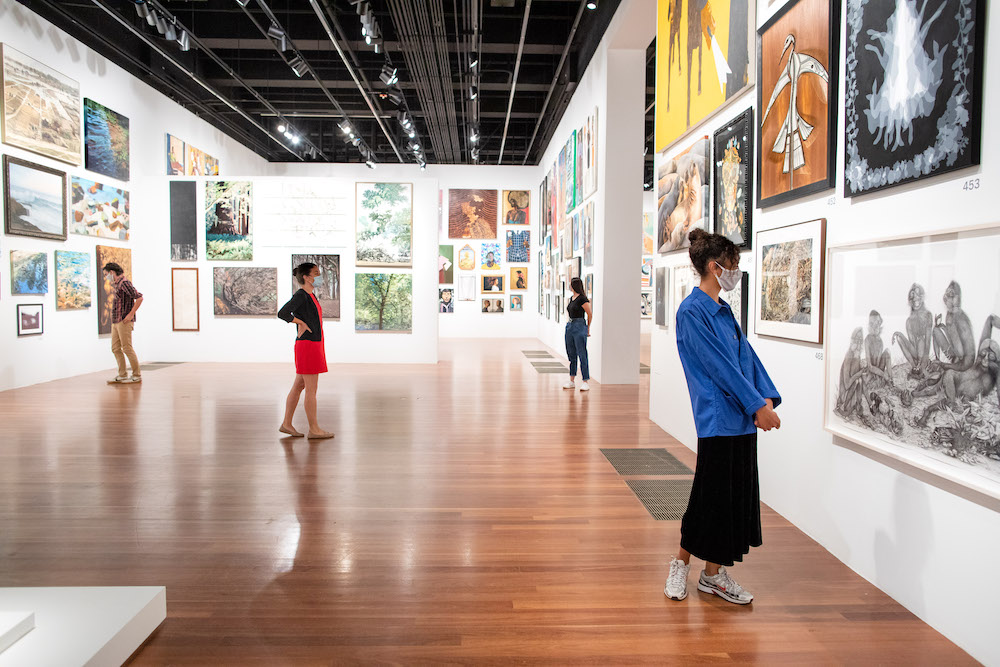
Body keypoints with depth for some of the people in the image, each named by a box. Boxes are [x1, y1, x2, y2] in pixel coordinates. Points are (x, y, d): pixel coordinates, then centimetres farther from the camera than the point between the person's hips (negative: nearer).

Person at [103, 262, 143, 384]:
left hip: (124, 322, -9)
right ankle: (122, 376, 12)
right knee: (115, 349, 8)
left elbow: (139, 297, -20)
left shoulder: (125, 283, -11)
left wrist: (131, 314, -20)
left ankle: (137, 376, -1)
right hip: (116, 322, 9)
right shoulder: (117, 285, 18)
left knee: (127, 348, -7)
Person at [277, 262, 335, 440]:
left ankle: (286, 424, 21)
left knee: (298, 386, 13)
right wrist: (301, 323, -12)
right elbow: (282, 313, -23)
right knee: (311, 389, -3)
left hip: (314, 345, 9)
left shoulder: (310, 296, 16)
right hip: (307, 345, -9)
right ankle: (314, 429, 3)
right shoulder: (300, 295, -12)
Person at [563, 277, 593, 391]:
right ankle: (572, 381, 18)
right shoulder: (571, 298, 13)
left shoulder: (582, 299, -12)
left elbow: (590, 314, -9)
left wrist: (587, 329, -1)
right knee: (571, 355, 11)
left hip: (579, 327, -9)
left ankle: (586, 381, -2)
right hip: (570, 326, 9)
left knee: (582, 355, -6)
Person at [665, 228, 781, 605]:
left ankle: (714, 574, 26)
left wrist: (767, 398, -2)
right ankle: (681, 565, 23)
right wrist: (757, 405, -16)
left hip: (743, 420, 9)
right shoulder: (692, 311, -12)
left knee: (738, 497, 13)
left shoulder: (723, 311, 14)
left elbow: (746, 355, 11)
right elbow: (718, 365, -17)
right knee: (710, 497, 1)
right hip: (717, 421, -9)